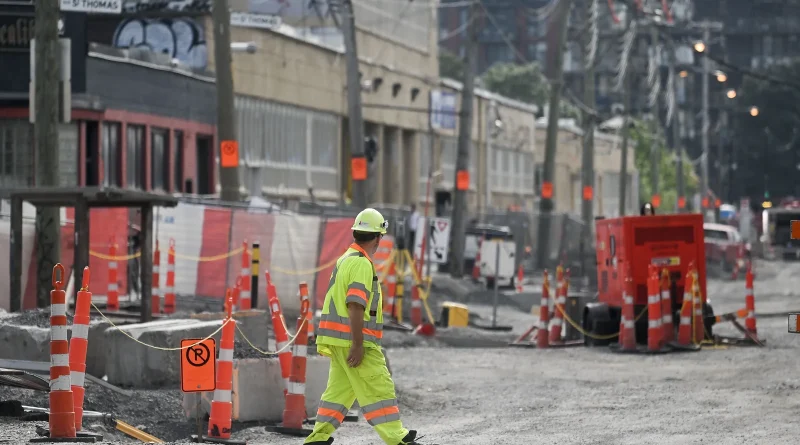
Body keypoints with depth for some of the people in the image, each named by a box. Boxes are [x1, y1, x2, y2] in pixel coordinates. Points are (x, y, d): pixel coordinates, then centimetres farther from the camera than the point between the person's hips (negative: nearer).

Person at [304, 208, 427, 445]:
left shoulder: (345, 259, 16)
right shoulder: (362, 263, -15)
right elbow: (355, 305, -22)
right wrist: (357, 345, -22)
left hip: (339, 340, 10)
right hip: (353, 340, -10)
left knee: (339, 389, 12)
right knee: (380, 388, -5)